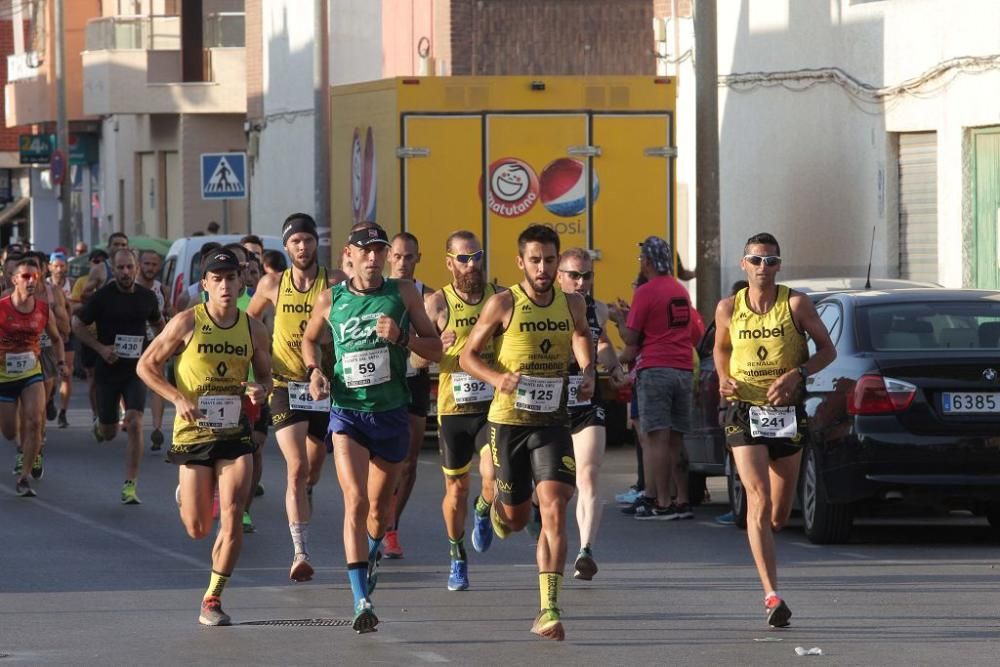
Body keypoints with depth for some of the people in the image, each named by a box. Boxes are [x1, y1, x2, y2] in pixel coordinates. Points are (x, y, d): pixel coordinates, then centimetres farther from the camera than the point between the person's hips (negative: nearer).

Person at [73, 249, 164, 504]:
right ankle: (100, 424, 49)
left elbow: (158, 324, 19)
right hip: (108, 370, -1)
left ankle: (130, 486, -11)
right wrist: (100, 348, -13)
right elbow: (77, 324, -1)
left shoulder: (146, 297, 1)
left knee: (135, 425, -17)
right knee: (109, 433, 9)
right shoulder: (102, 297, -7)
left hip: (136, 370, 1)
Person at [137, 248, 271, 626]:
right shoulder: (188, 322, -5)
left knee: (232, 518, -14)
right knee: (198, 530, 4)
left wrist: (261, 390, -6)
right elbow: (146, 365, -1)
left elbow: (264, 375, 18)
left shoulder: (253, 329, 4)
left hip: (236, 433, 2)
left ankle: (213, 599, 0)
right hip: (193, 433, -2)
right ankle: (185, 494, 43)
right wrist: (178, 399, -14)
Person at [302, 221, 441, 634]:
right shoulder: (331, 299, 2)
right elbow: (310, 340, 20)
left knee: (380, 507, 14)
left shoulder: (402, 293, 1)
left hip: (391, 412, 1)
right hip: (347, 413, -1)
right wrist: (314, 370, 1)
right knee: (355, 501, -18)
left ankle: (372, 554, 49)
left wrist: (402, 337, -15)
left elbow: (436, 350, 3)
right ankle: (362, 601, -22)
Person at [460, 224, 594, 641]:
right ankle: (497, 506, 50)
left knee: (554, 509, -16)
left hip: (552, 422, 2)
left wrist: (587, 373, 8)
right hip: (508, 419, -2)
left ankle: (549, 611, -16)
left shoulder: (572, 304, 3)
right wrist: (497, 378, -20)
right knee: (517, 518, 9)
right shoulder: (504, 304, -7)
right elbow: (467, 355, -2)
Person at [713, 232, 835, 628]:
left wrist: (798, 374, -15)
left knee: (778, 515, 9)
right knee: (759, 500, -18)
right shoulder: (728, 309, 2)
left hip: (788, 414, 1)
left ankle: (759, 539, 47)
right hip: (744, 414, -1)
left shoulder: (795, 305, -3)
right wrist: (724, 378, -3)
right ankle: (772, 595, -22)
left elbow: (827, 350, 2)